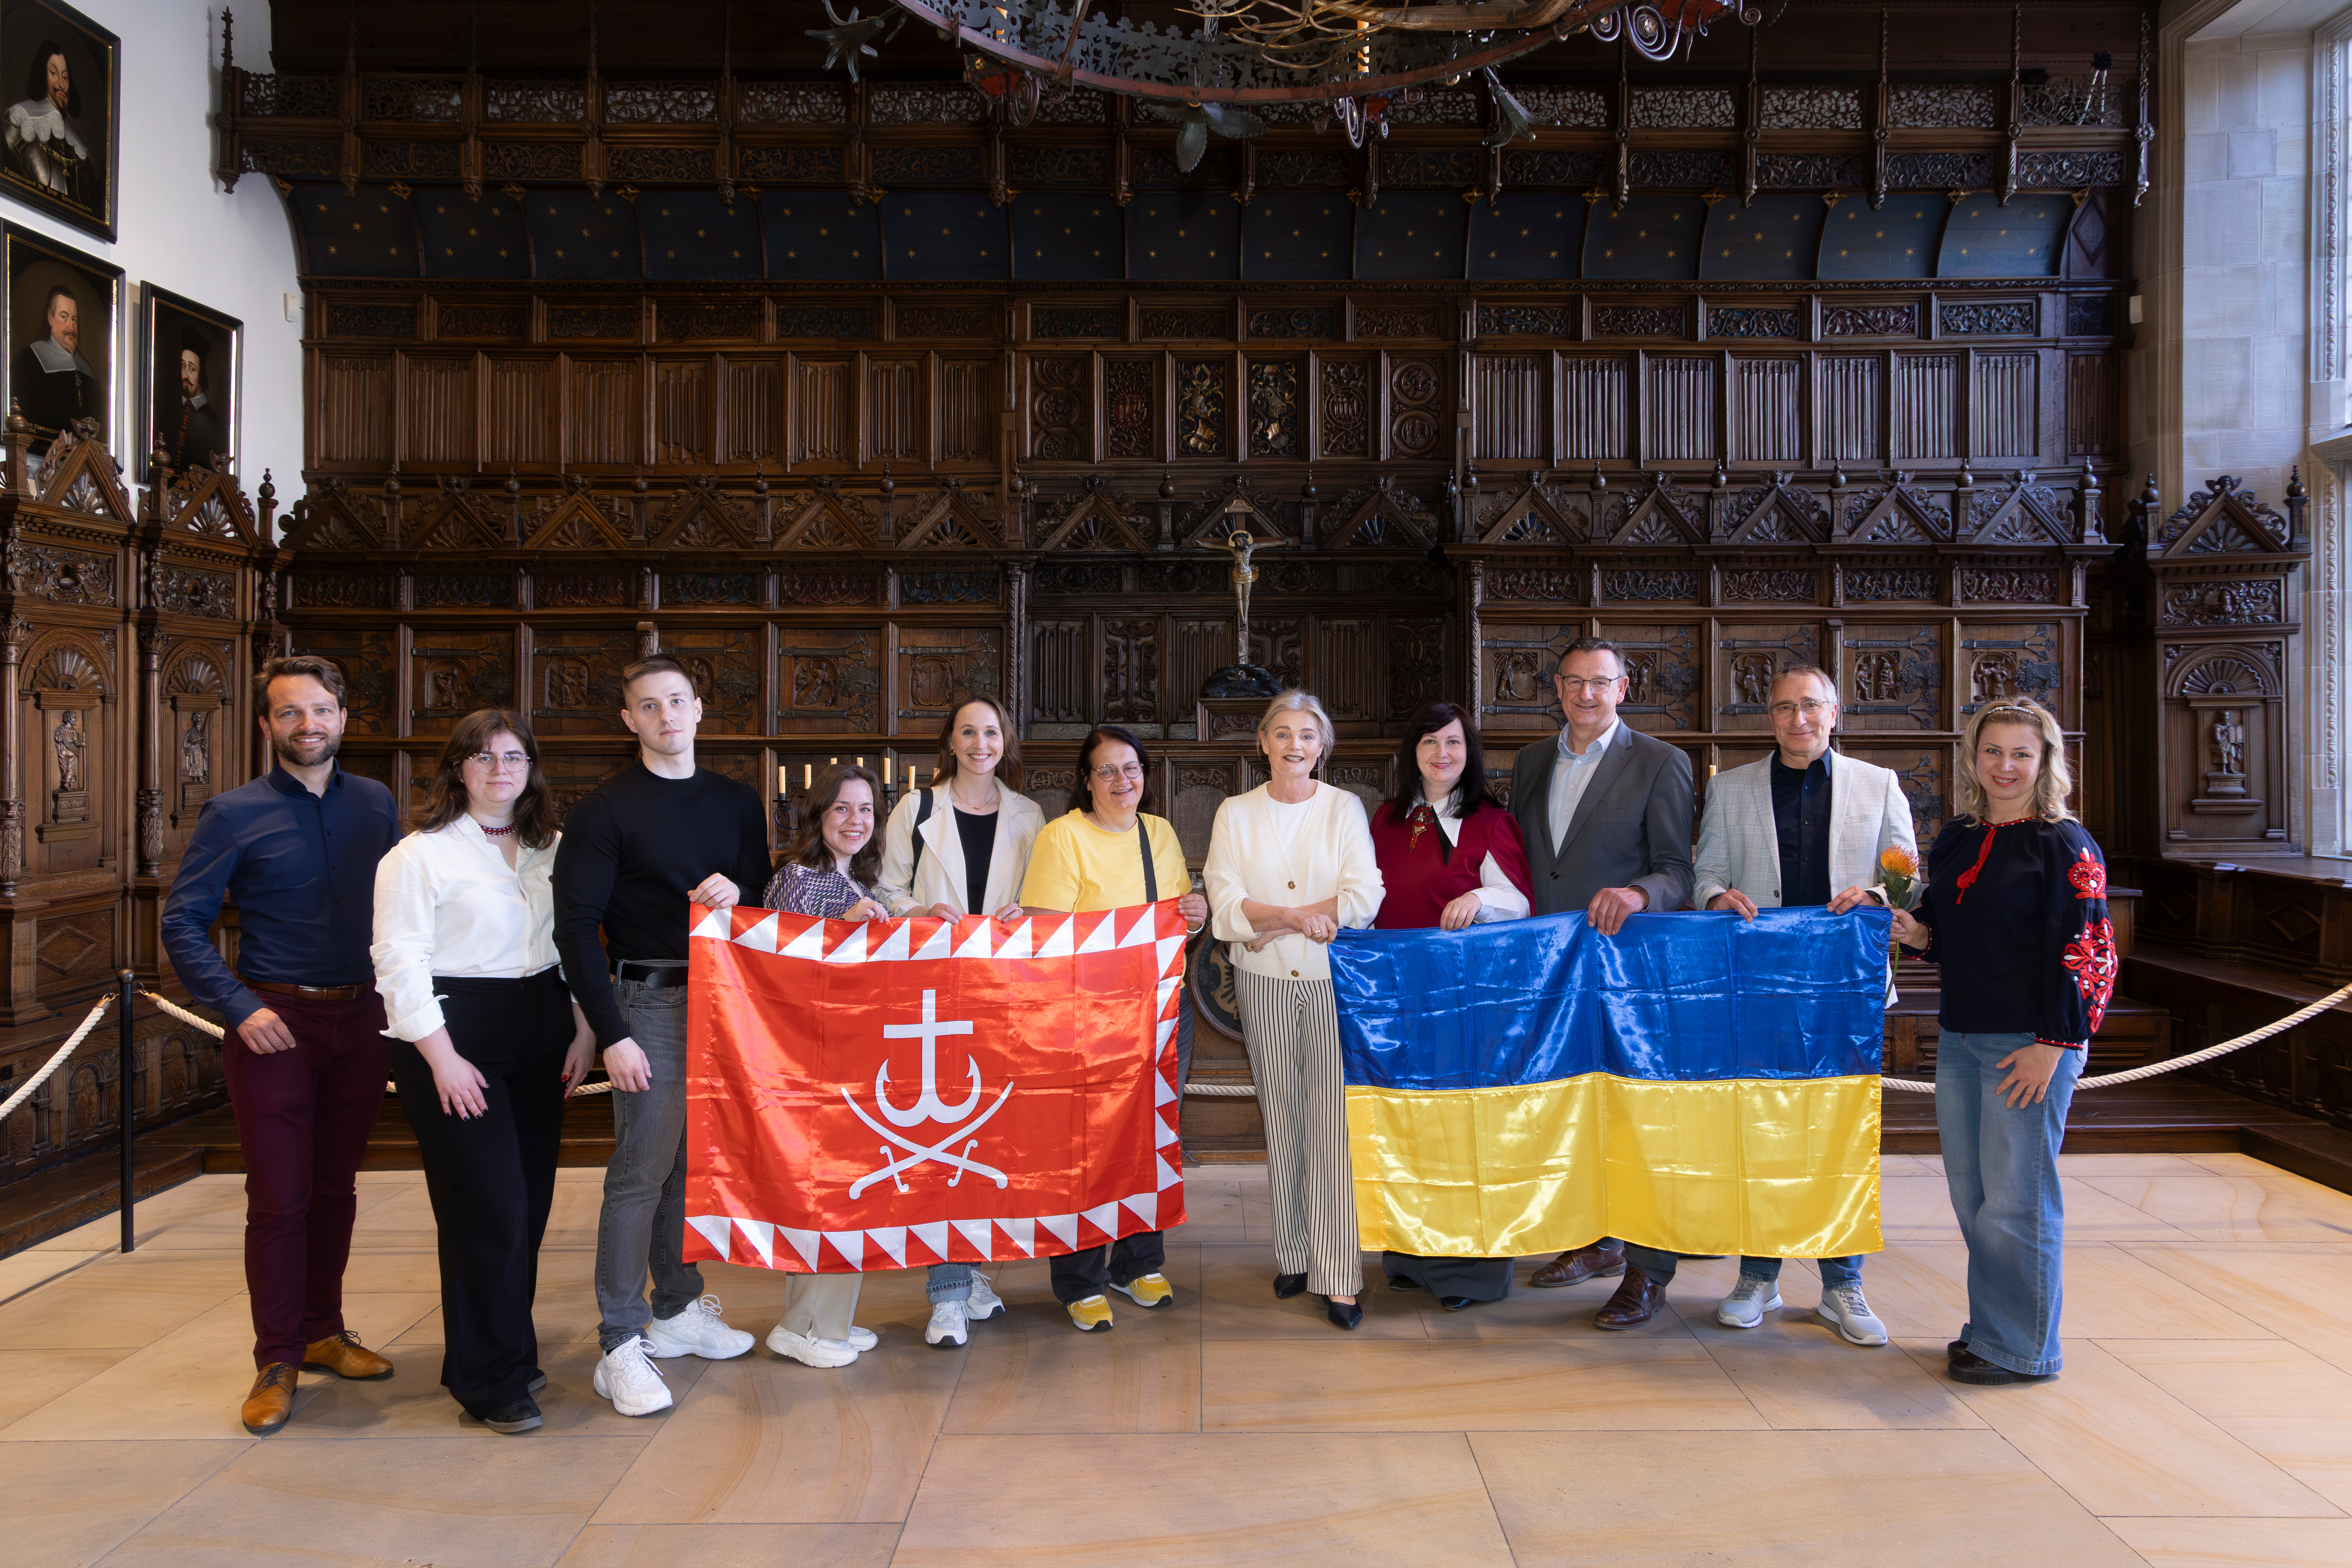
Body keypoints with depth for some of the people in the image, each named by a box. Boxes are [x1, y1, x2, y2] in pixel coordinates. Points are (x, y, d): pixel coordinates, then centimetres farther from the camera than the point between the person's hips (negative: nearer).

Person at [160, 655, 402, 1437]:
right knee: (278, 1198, -1)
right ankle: (278, 1361, 10)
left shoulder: (375, 804, 6)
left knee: (335, 1189, 14)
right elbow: (183, 923, -5)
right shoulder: (235, 814, -5)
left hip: (361, 1020, 4)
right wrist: (241, 1008, -13)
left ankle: (323, 1332, 28)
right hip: (276, 1023, -3)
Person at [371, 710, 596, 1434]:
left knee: (529, 1204, 10)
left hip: (539, 1040, 6)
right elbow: (400, 962, -10)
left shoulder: (550, 851, 12)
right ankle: (490, 1381, 7)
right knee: (490, 1211, -6)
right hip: (455, 1038, -6)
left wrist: (584, 1028, 7)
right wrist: (441, 1059, -14)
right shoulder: (420, 854, -6)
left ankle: (508, 1351, 27)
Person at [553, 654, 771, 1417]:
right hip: (650, 1002, -5)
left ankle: (679, 1309, 26)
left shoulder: (736, 802, 12)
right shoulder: (604, 810, -3)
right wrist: (610, 1034, -14)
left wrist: (740, 891, -10)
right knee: (642, 1169, -5)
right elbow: (575, 926, -7)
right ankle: (621, 1346, 3)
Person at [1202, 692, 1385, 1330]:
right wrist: (1304, 916, -14)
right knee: (1283, 1120, 7)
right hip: (1265, 985, 1)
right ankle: (1294, 1256, 18)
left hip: (1334, 979, -1)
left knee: (1336, 1120, -5)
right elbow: (1226, 906, -4)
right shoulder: (1235, 814, 6)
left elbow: (1365, 898, -9)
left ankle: (1340, 1277, -1)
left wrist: (1269, 921, -10)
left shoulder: (1344, 808, 3)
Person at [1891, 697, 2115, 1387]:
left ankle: (2023, 1348, 13)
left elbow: (2086, 952, -12)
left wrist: (2053, 1044, -17)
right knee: (1971, 1195, 13)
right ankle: (1989, 1325, 28)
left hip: (2029, 1044, -7)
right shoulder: (1954, 839, 12)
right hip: (1960, 1039, 7)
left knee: (2016, 1198, 0)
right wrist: (1917, 934, 0)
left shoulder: (2065, 845, -8)